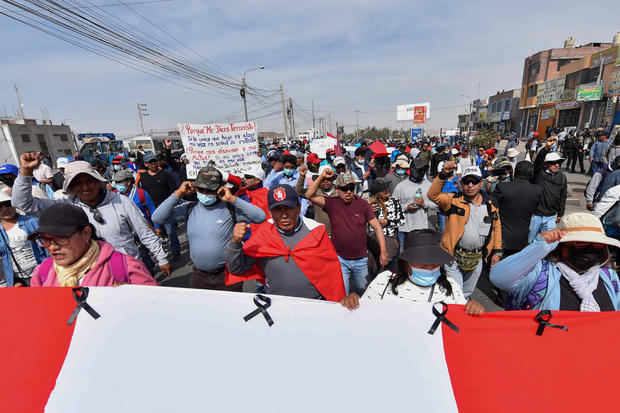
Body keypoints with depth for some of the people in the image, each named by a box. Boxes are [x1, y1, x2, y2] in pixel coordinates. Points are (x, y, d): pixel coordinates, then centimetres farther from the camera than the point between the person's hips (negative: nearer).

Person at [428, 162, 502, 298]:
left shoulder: (490, 204, 4)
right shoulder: (454, 200, -8)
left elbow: (497, 227, 13)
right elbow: (433, 195, -25)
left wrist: (497, 252, 10)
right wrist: (443, 175, -37)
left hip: (478, 258, 5)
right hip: (454, 256, -4)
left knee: (467, 293, 23)